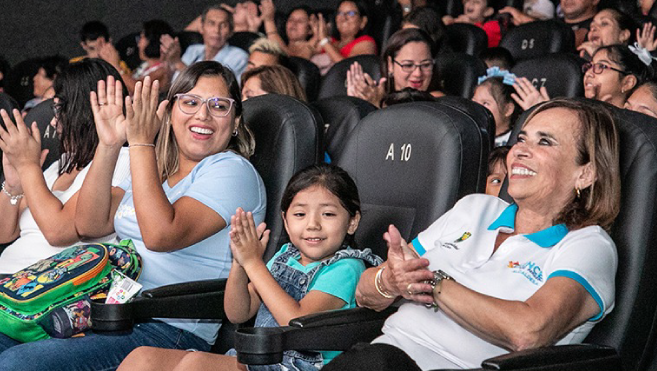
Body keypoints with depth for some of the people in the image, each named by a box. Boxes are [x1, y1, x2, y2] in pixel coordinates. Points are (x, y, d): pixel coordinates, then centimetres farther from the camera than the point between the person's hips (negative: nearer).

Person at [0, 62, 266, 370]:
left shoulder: (232, 171, -6)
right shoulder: (154, 166, 18)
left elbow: (159, 235, -20)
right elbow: (89, 225, 7)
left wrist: (140, 142, -16)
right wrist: (108, 146, -2)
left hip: (169, 329, -7)